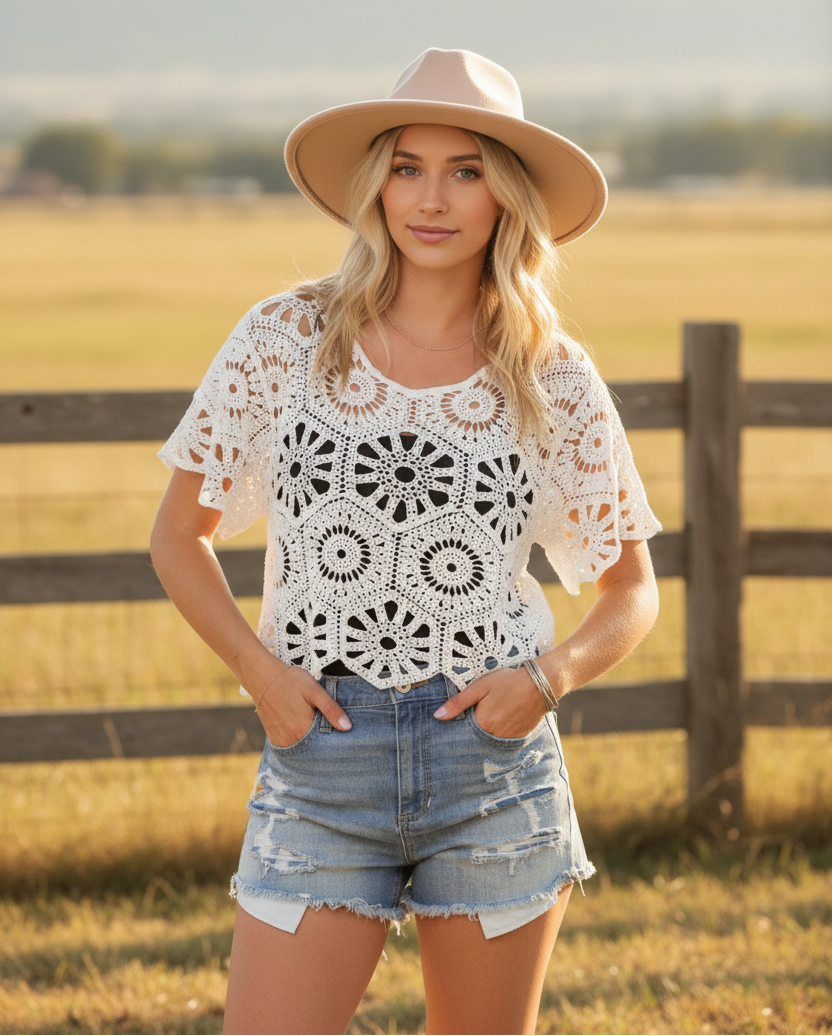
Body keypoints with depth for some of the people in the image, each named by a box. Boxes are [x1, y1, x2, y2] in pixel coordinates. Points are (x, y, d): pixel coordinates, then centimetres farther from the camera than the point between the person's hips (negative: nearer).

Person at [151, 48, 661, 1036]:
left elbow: (632, 592, 12)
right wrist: (258, 669, -7)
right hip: (319, 758, -1)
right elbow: (179, 535, 8)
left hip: (494, 759, 1)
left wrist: (549, 676, -8)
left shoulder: (552, 378, 2)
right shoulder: (284, 340, 0)